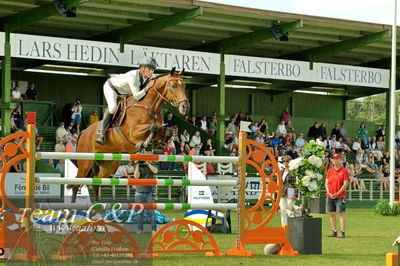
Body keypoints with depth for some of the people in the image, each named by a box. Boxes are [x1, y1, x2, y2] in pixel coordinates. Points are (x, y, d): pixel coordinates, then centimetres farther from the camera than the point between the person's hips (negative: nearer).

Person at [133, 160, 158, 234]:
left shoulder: (150, 166, 5)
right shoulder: (137, 167, 6)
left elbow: (155, 171, -16)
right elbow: (136, 176, -12)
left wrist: (148, 163, -14)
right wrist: (137, 164, -10)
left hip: (149, 192, -1)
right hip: (139, 193, 1)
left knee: (151, 211, -2)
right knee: (140, 212, 5)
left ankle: (154, 229, 2)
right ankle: (140, 229, 13)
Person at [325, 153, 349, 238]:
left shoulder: (344, 170, -2)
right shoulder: (330, 171, 12)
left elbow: (345, 184, -8)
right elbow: (326, 183, 11)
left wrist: (337, 193, -13)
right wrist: (328, 192, -5)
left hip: (340, 196, -5)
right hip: (330, 196, 5)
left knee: (341, 213, -7)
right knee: (331, 214, 6)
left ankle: (342, 232, -7)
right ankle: (334, 231, 12)